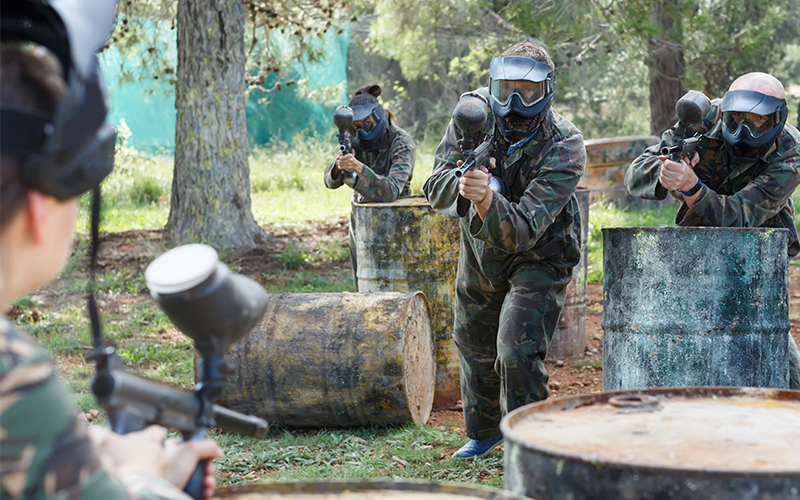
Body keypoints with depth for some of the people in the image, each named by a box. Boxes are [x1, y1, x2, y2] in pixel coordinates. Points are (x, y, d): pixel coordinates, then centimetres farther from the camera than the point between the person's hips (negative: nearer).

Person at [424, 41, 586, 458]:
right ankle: (484, 431, 44)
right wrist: (461, 184, -43)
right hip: (479, 249, 5)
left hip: (539, 256, -5)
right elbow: (435, 192, -21)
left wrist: (486, 199, -57)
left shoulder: (565, 147, -31)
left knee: (517, 353, -20)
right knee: (474, 345, 19)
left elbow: (521, 233, -39)